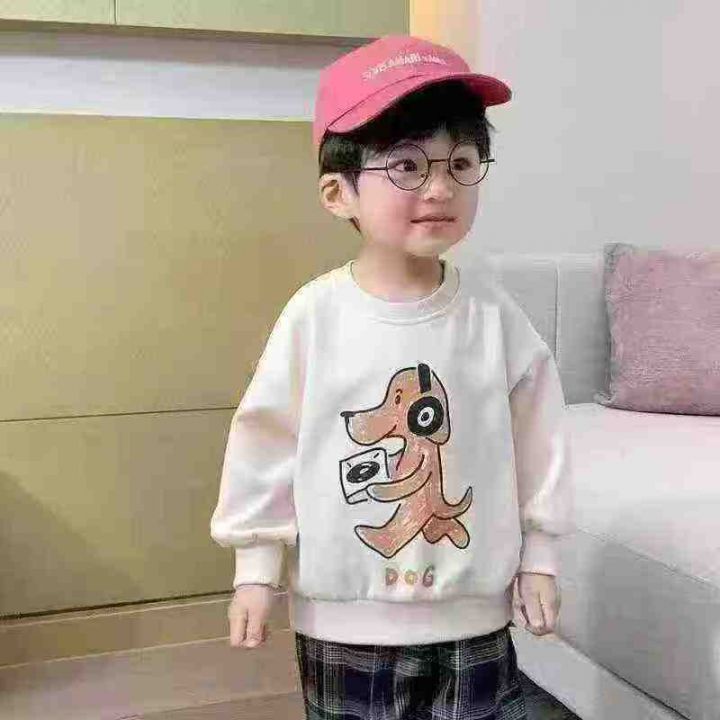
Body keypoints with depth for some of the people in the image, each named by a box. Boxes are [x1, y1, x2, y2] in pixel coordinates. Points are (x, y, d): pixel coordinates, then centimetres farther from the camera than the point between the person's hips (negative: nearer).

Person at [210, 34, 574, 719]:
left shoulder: (492, 311, -8)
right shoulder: (313, 315, -14)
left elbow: (535, 436, 0)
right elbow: (267, 441, -6)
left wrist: (538, 557, 5)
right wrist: (256, 568, -2)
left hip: (473, 609, 2)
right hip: (344, 614, -1)